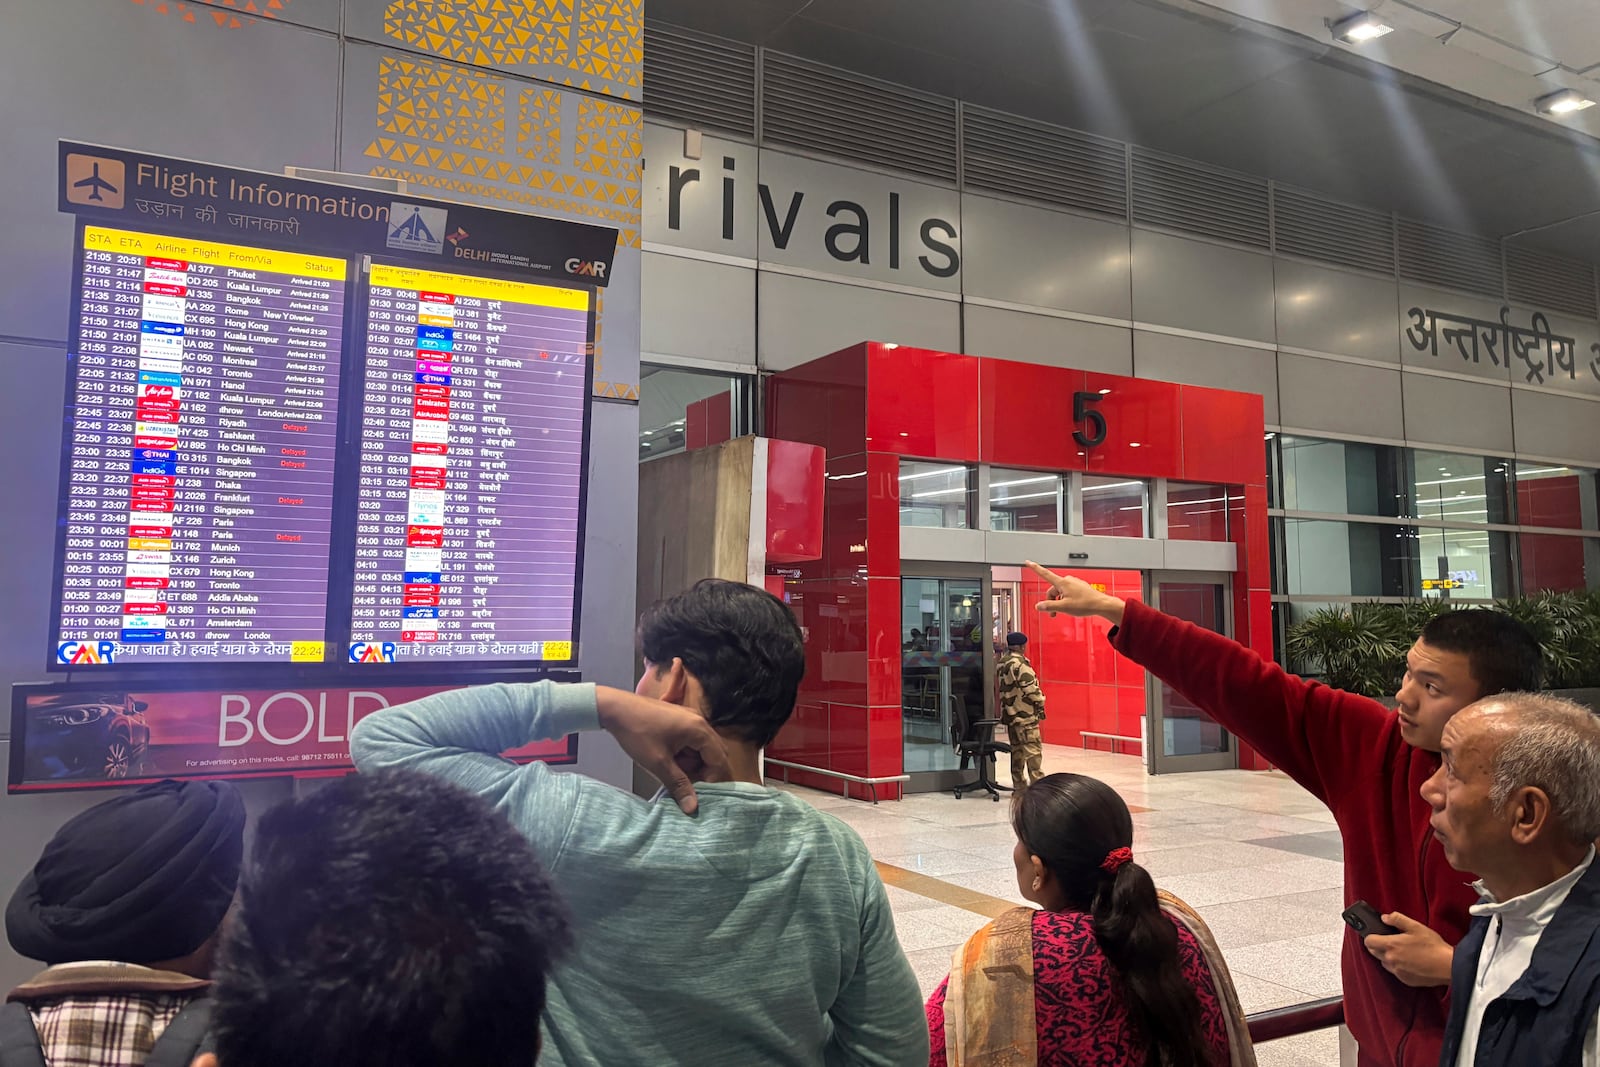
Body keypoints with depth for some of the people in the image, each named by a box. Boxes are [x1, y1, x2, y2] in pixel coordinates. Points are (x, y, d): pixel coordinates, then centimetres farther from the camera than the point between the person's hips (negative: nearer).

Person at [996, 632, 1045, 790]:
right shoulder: (1020, 664, -17)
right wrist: (1040, 702, -4)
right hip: (1025, 714, -9)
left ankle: (1019, 783, 19)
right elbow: (1030, 688, -19)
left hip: (1009, 713, 9)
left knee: (1017, 749, 15)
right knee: (1033, 748, -6)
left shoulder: (1001, 665, 11)